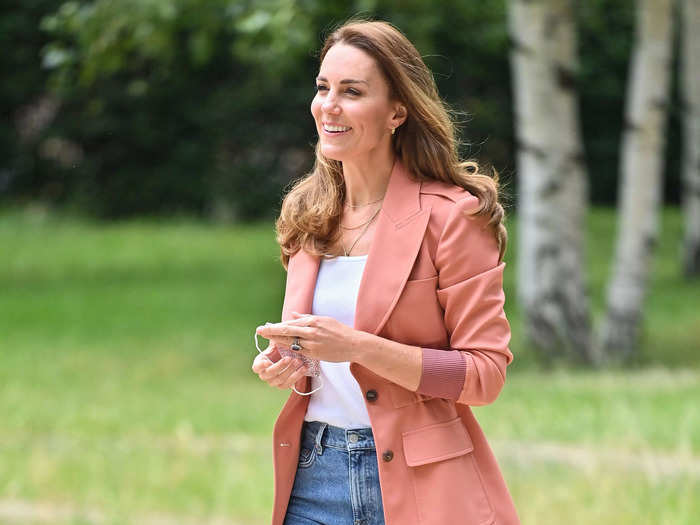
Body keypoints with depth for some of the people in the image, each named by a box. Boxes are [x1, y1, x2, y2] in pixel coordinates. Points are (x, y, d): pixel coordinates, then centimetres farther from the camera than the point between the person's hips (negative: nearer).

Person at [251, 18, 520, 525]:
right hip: (313, 478, 5)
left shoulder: (451, 216, -9)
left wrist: (356, 346, -21)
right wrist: (281, 366, -2)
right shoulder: (308, 216, 10)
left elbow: (486, 373, -13)